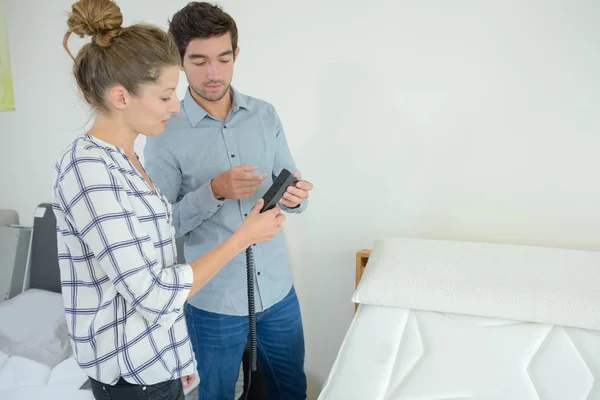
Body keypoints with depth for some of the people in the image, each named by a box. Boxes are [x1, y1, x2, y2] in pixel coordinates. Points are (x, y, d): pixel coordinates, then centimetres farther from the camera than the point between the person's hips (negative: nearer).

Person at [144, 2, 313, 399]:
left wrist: (295, 196, -20)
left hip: (278, 289, 4)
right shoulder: (165, 133, -11)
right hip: (213, 301, -3)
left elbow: (289, 186, 3)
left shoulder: (265, 115, 0)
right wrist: (213, 191, -27)